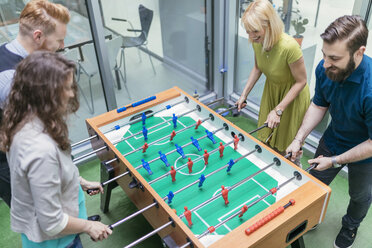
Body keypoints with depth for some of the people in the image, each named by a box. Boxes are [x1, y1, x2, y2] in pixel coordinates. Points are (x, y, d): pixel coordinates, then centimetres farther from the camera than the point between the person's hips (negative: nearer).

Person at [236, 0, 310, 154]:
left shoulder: (289, 46, -37)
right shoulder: (257, 41, -17)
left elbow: (301, 82, -25)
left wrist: (278, 110, -27)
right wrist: (244, 94, -1)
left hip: (292, 93, -6)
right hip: (271, 89, 6)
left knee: (286, 145, 10)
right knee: (266, 139, 21)